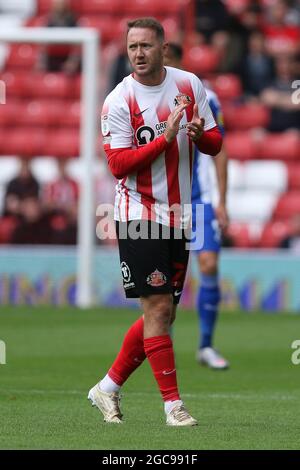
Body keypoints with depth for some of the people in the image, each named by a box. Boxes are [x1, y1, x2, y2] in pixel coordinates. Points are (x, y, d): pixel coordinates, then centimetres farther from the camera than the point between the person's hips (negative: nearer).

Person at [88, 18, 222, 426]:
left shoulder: (190, 85, 5)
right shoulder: (119, 101, -9)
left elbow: (215, 144, 10)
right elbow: (118, 165, -15)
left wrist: (200, 133, -14)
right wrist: (166, 138, -24)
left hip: (179, 216, 6)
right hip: (139, 215, -5)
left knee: (164, 314, 8)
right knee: (157, 308, -11)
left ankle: (108, 388, 21)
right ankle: (173, 403, -5)